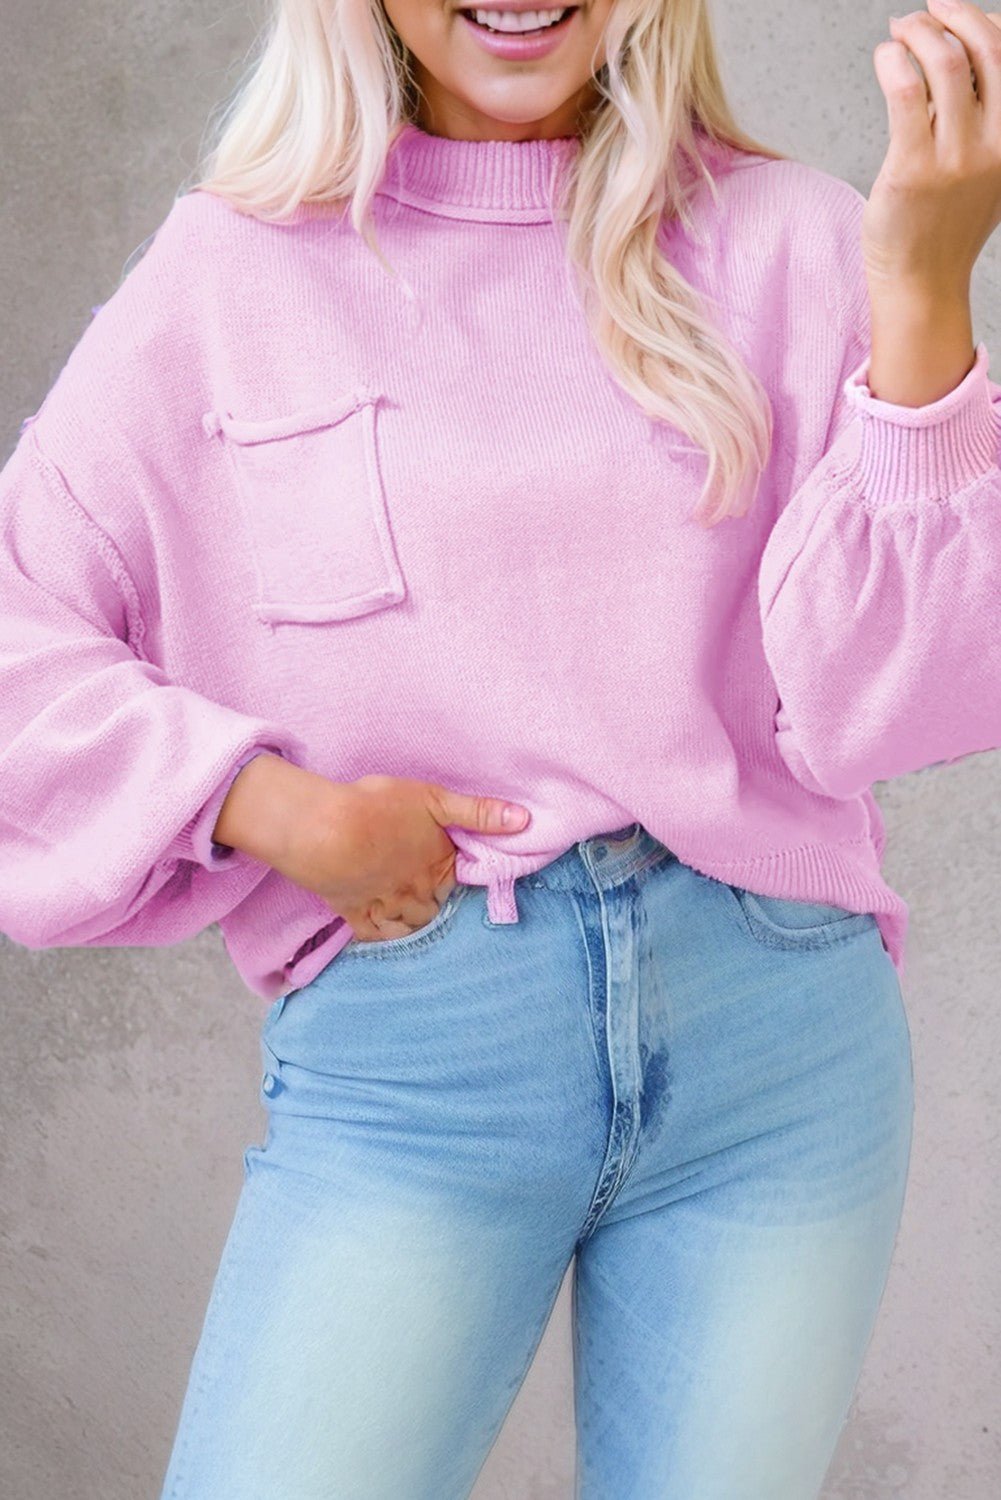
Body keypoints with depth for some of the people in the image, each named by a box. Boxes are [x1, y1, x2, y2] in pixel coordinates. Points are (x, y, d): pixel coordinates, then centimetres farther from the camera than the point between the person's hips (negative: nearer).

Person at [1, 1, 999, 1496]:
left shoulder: (787, 240, 4)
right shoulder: (238, 267, 3)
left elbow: (881, 708, -5)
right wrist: (278, 806, -11)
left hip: (778, 1033, 2)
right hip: (400, 1050, -1)